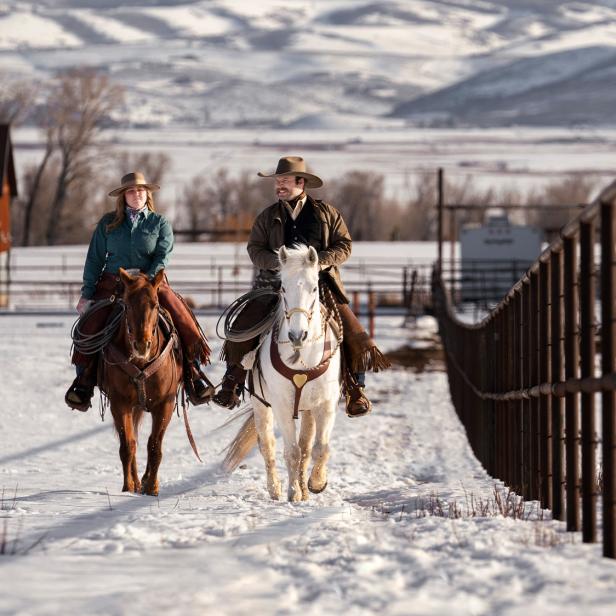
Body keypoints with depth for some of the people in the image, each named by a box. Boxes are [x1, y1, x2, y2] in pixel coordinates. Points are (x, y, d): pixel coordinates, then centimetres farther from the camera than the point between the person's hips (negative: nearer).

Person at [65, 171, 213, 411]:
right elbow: (95, 259, 9)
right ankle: (84, 381, -7)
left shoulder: (159, 223, 6)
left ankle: (193, 373, -10)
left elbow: (163, 256, -4)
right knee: (89, 325, -19)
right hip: (112, 285, 1)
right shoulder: (108, 223, 8)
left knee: (184, 320, -20)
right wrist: (87, 294, 2)